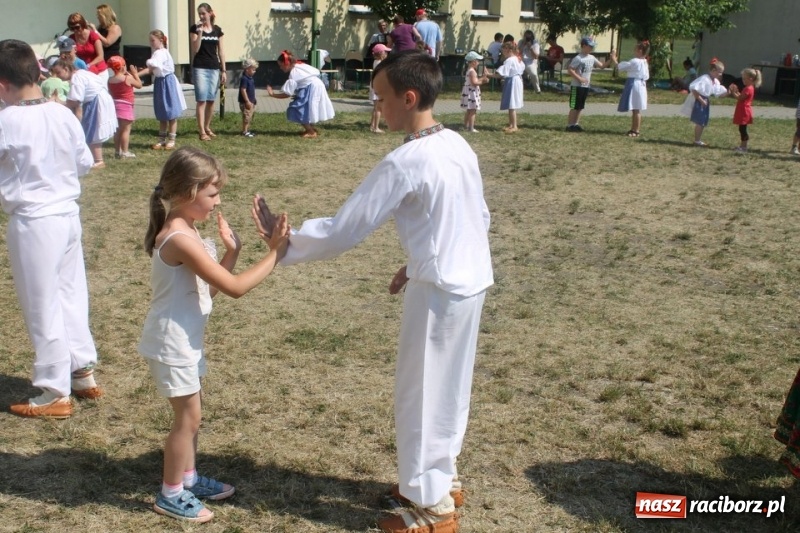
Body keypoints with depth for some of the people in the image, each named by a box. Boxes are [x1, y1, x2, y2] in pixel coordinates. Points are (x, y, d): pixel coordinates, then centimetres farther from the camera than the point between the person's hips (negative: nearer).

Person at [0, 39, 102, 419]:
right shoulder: (63, 114, 0)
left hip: (32, 221, -6)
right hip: (67, 214, 6)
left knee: (41, 308, 4)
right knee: (71, 294, 18)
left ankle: (55, 394, 13)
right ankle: (83, 373, 29)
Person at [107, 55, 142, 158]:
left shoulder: (110, 80, 4)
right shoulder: (128, 78, -12)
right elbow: (139, 85, -2)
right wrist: (135, 74, 12)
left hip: (115, 105, 7)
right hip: (126, 106, -6)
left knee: (118, 130, 15)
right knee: (126, 130, -3)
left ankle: (117, 151, 20)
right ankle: (125, 152, -5)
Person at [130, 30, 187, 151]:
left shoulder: (161, 53, -18)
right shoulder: (156, 53, 11)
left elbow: (150, 68, -29)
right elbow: (152, 70, 7)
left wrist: (136, 74, -35)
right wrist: (138, 72, -6)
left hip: (167, 82, -9)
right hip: (159, 82, 9)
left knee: (171, 113, 0)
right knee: (161, 115, 13)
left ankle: (171, 141, 6)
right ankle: (161, 140, 19)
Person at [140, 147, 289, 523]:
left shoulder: (185, 231, 5)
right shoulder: (181, 239, -27)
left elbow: (212, 286, 9)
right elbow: (235, 287, -27)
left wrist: (231, 250, -1)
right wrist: (275, 254, -22)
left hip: (184, 339, 10)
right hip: (172, 343, -10)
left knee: (189, 414, 21)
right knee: (188, 418, 3)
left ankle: (187, 478, 36)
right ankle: (171, 494, 18)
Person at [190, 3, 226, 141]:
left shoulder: (217, 30, 7)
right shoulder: (195, 28, -2)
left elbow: (221, 51, 10)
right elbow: (195, 50, -9)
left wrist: (223, 70, 6)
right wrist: (200, 32, -18)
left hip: (214, 68, 4)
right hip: (200, 68, -3)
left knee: (211, 100, 7)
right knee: (201, 100, -7)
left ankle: (207, 127, 21)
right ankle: (201, 131, -6)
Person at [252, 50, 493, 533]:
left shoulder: (405, 163, -20)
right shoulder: (458, 146, 5)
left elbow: (342, 232, -18)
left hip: (440, 292, -9)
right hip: (470, 281, 9)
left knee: (422, 395, 6)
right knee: (446, 388, 22)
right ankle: (443, 479, 38)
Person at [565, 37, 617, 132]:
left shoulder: (592, 58, 9)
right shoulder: (578, 58, -15)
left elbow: (602, 66, 13)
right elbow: (570, 70, -18)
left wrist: (610, 60, -1)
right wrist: (579, 78, -22)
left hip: (586, 86, 8)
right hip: (577, 86, -8)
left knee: (580, 107, 12)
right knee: (574, 107, -5)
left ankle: (576, 124, 19)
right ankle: (569, 125, -1)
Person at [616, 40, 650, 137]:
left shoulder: (634, 62, -16)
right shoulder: (645, 62, 11)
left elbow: (620, 67, -13)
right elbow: (646, 77, 15)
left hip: (634, 85, -9)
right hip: (641, 85, 9)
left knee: (636, 110, -5)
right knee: (635, 110, 14)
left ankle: (636, 131, -2)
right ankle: (633, 129, 21)